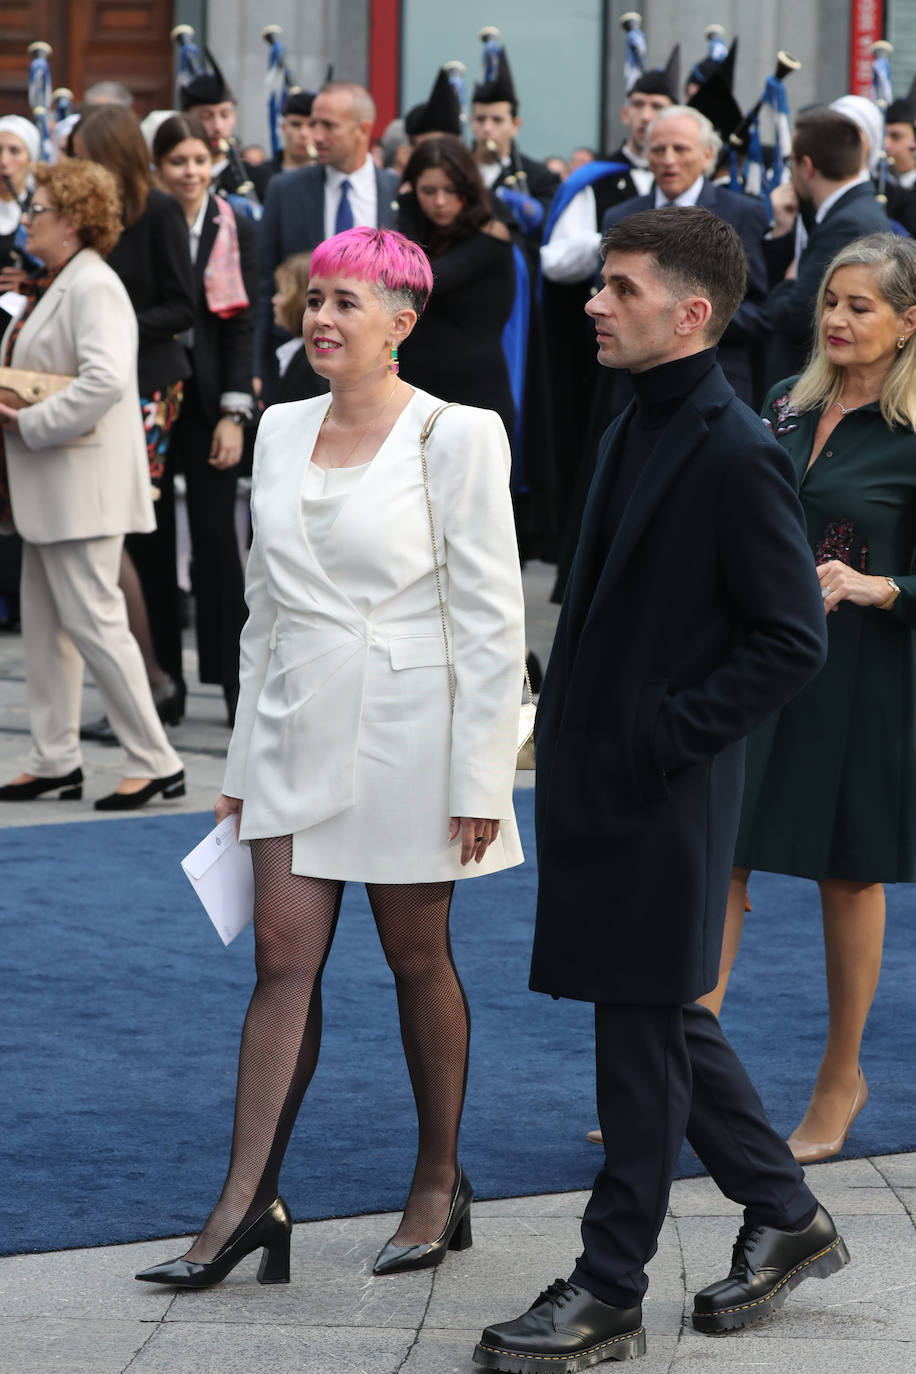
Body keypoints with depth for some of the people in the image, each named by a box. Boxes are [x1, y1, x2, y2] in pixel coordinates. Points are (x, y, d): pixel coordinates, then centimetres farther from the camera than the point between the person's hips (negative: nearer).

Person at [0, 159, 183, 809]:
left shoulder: (92, 286, -16)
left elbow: (105, 380, -28)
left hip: (84, 484, -10)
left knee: (93, 621, -9)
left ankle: (156, 762, -3)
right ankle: (55, 761, 19)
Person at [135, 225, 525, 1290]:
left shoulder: (455, 439, -9)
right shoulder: (281, 431, 8)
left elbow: (491, 620, -9)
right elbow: (265, 603, 14)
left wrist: (478, 778, -13)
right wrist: (245, 759, 13)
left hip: (406, 735, -5)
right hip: (300, 729, 5)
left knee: (417, 961, 6)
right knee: (283, 956, -1)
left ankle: (440, 1183, 21)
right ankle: (247, 1201, -2)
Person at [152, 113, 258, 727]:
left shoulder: (237, 232, 2)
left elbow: (242, 326, -1)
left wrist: (234, 413, -7)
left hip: (208, 397, -1)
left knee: (215, 537, -3)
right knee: (151, 536, 4)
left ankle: (234, 677, 1)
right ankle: (162, 674, 12)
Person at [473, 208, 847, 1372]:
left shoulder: (734, 457, -17)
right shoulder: (634, 432, 12)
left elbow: (792, 639, -18)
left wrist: (669, 737, -17)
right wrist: (573, 723, 12)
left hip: (662, 795, -9)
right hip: (597, 781, 9)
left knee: (645, 1032, 0)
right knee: (663, 1019, 17)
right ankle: (785, 1218, 30)